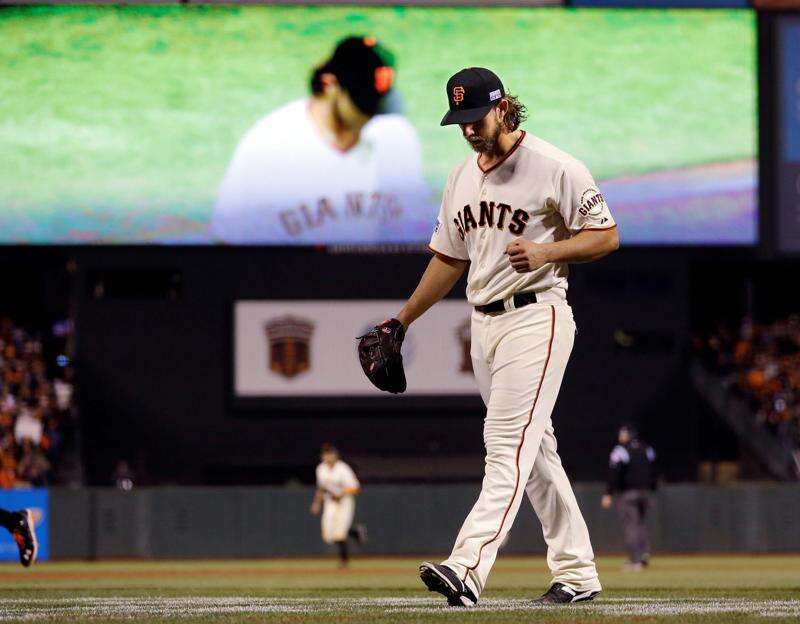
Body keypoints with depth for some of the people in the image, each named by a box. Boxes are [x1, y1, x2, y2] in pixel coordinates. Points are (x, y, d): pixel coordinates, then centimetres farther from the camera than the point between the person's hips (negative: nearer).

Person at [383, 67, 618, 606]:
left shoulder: (555, 168, -8)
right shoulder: (462, 178, 14)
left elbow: (606, 236, -7)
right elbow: (449, 258, 23)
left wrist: (545, 251, -22)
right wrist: (402, 321, 21)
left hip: (536, 317, -8)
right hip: (484, 324, 8)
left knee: (509, 446, -17)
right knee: (534, 451, 10)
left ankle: (468, 568, -31)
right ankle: (577, 572, 17)